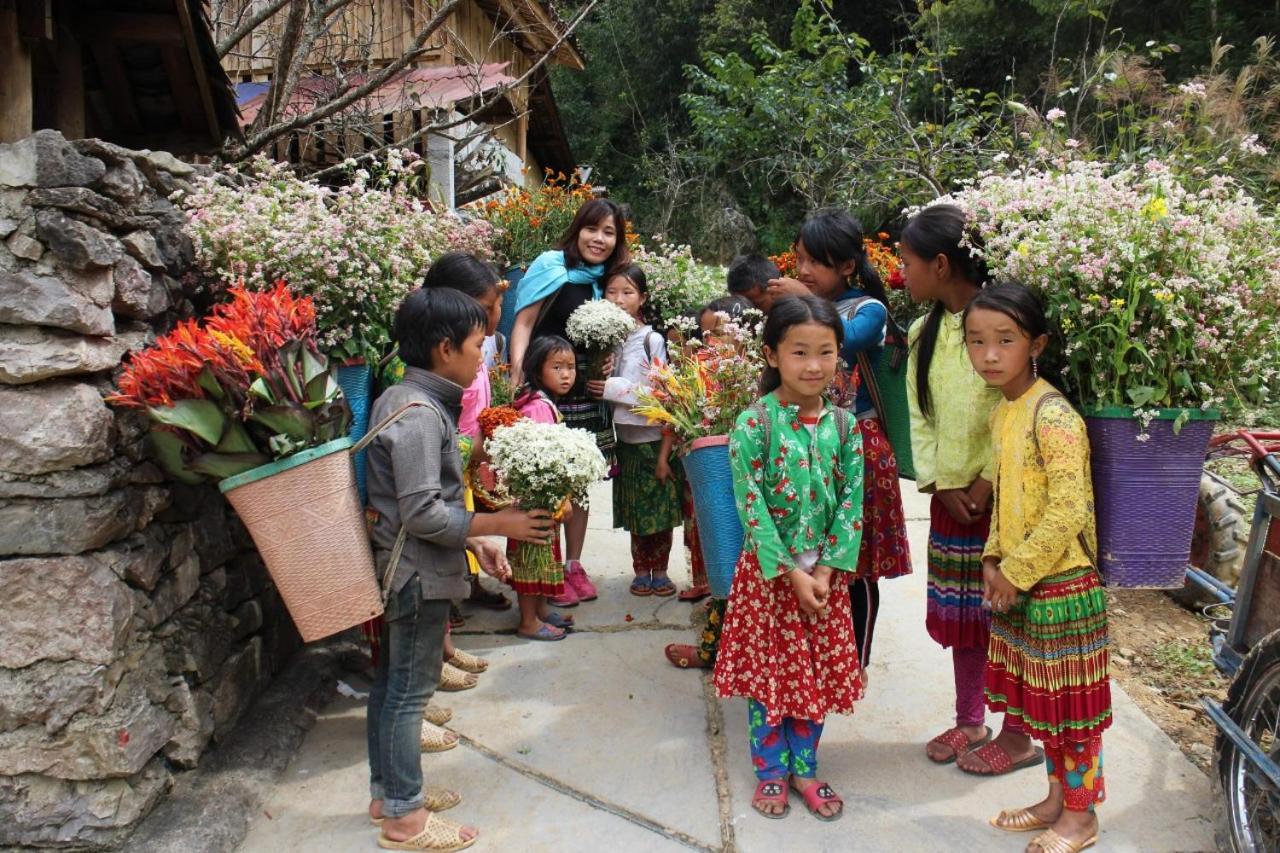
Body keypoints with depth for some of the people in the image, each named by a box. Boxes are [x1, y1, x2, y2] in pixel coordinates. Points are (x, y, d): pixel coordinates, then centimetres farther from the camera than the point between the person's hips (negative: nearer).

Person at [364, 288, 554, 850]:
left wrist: (474, 542, 11)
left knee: (392, 682, 19)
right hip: (419, 572, -10)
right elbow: (421, 512, -26)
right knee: (409, 690, 2)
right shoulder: (419, 413, -23)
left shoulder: (408, 399, 8)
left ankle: (387, 791, 34)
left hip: (404, 567, 10)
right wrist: (498, 524, -19)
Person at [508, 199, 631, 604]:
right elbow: (524, 322, -11)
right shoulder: (552, 266, -6)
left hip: (588, 393, 6)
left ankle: (574, 565, 24)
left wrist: (607, 367, 2)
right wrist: (518, 370, -23)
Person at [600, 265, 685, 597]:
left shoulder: (652, 340, -9)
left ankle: (660, 570, 16)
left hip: (653, 436, -3)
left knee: (660, 507, 3)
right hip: (626, 438, 4)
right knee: (636, 509, 9)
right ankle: (641, 571, 19)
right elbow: (600, 382, 12)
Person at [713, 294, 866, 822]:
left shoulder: (844, 424, -1)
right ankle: (771, 772, 28)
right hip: (769, 570, -3)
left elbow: (852, 502, -3)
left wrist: (826, 571, -12)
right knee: (769, 673, 9)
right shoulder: (754, 424, -13)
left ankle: (804, 768, 32)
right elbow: (751, 505, -16)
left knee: (819, 675, 13)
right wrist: (792, 573, -18)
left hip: (827, 571, 4)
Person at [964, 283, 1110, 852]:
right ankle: (1056, 800, 36)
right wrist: (995, 561, 3)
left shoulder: (1053, 416, -20)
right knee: (1040, 698, 19)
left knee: (1069, 700, 7)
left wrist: (1016, 572, -17)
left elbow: (1068, 513, -24)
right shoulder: (1002, 413, 6)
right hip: (1017, 585, 8)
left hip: (1060, 585, -8)